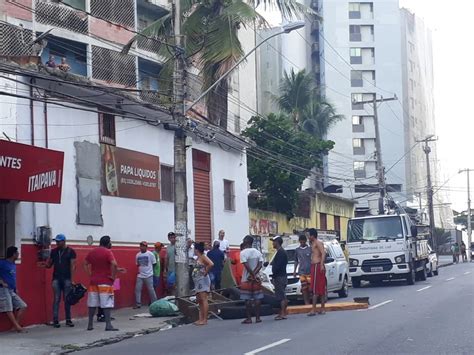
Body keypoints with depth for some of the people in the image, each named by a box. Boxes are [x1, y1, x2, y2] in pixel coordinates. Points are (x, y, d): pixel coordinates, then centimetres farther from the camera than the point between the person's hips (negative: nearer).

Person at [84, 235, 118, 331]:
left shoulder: (92, 252, 9)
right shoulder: (108, 252, -10)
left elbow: (85, 264, 14)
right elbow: (114, 264, -22)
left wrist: (90, 274, 12)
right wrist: (113, 276, -12)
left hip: (93, 282, 6)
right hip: (105, 282, -6)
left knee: (92, 304, 11)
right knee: (107, 304, -4)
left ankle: (90, 325, 14)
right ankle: (108, 325, -8)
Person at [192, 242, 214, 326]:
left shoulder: (203, 257, -11)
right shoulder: (198, 258, 15)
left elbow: (211, 264, -27)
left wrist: (205, 272, -18)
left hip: (203, 280, -10)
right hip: (198, 281, 10)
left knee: (203, 300, -11)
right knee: (199, 300, 11)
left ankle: (205, 320, -12)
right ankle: (201, 319, 15)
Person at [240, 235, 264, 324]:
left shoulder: (243, 253, -11)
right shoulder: (257, 252, 7)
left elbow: (247, 266, -19)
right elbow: (260, 264, -3)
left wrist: (253, 275, -14)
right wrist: (254, 274, -10)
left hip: (246, 279, -5)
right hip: (256, 278, 5)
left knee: (247, 299, -1)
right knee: (257, 298, 7)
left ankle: (249, 318, 0)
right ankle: (257, 318, 8)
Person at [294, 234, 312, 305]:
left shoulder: (310, 249, 2)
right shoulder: (297, 250, 10)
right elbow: (296, 261, 17)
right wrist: (295, 271, 13)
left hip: (310, 271, -2)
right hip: (301, 272, 2)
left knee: (310, 287, -5)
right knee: (304, 288, 0)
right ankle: (306, 303, 3)